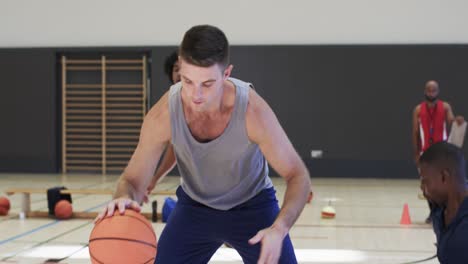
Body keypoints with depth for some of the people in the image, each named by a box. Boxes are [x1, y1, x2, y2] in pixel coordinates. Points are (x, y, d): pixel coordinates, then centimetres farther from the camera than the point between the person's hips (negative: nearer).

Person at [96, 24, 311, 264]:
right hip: (194, 206, 2)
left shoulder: (252, 110, -32)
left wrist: (279, 229, -41)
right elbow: (132, 179, -16)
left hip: (252, 205, -1)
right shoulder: (163, 115, -27)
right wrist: (124, 199, -42)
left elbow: (298, 176, -23)